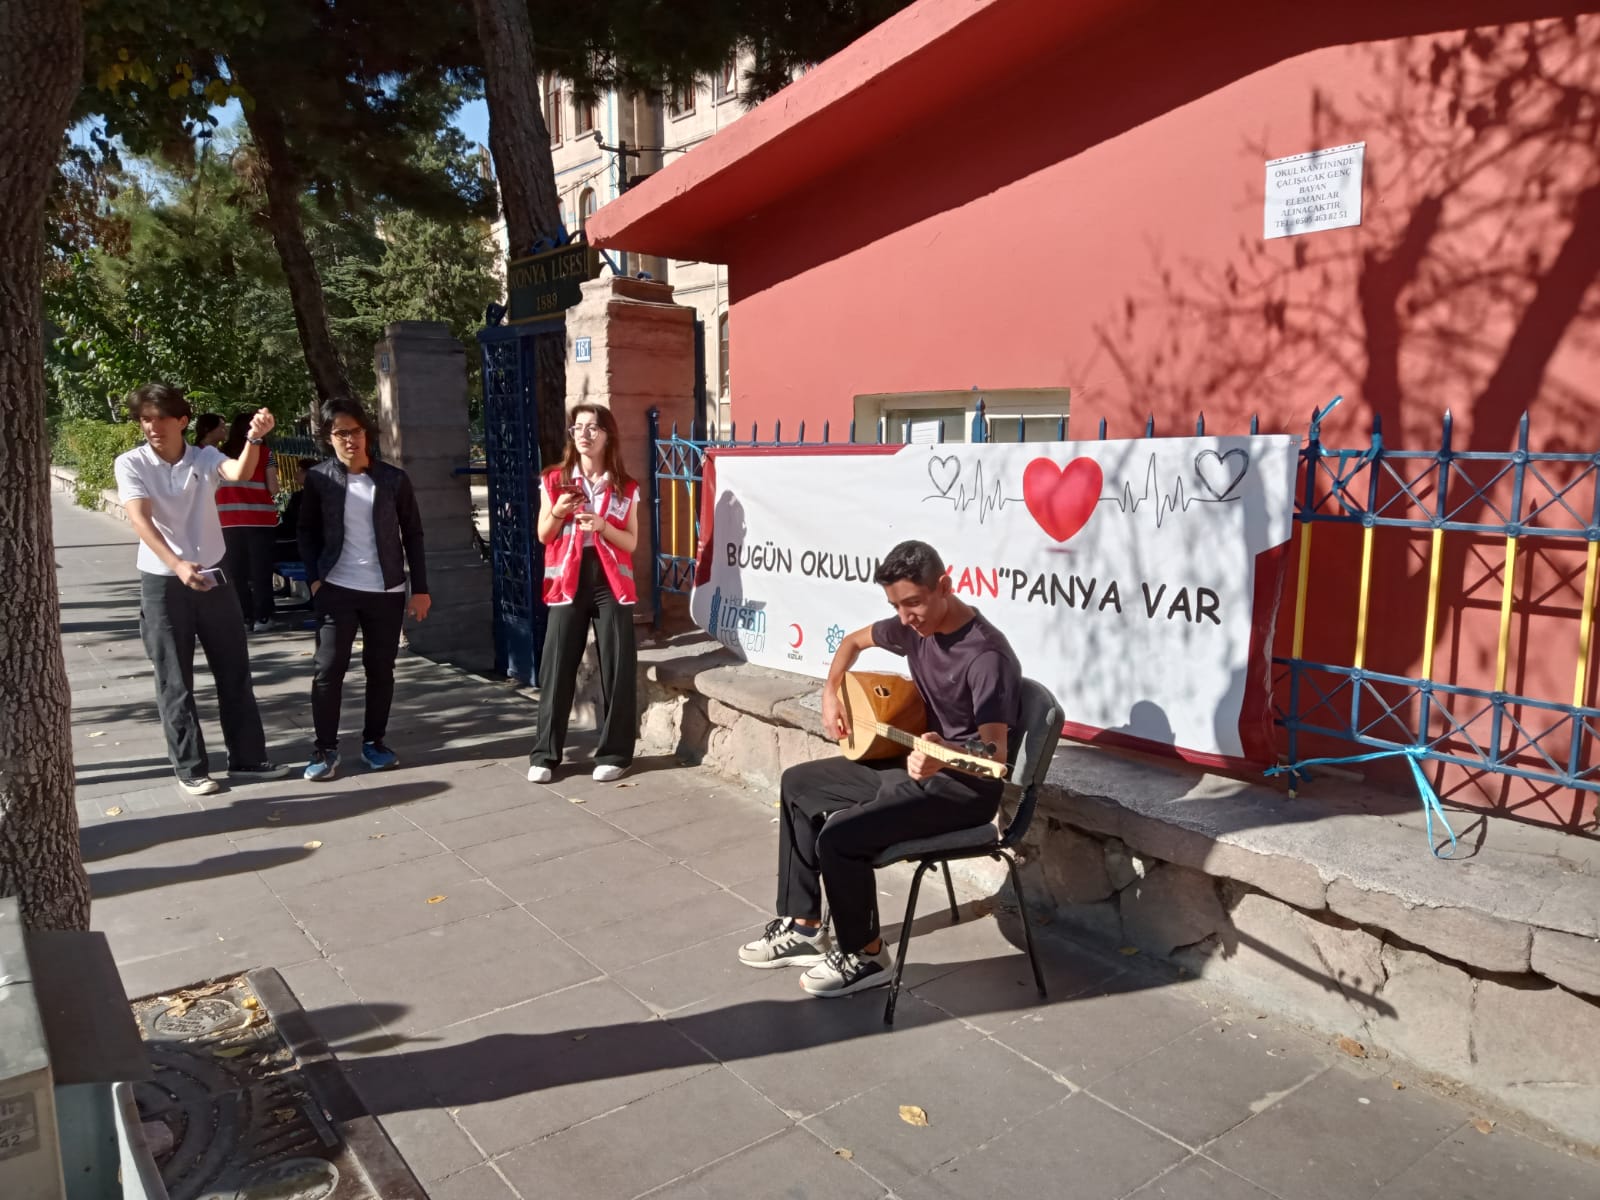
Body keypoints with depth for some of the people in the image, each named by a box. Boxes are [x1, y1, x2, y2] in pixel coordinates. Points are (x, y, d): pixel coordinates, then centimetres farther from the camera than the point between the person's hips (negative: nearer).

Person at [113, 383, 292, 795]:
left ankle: (247, 758, 18)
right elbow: (140, 520, -19)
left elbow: (240, 474, -22)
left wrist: (254, 439, -44)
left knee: (234, 671, 8)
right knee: (174, 681, 4)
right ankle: (190, 767, 14)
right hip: (162, 583, -2)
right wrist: (177, 564, -35)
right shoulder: (131, 464, -6)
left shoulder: (205, 458, 0)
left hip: (213, 577, 3)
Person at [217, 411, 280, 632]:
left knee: (236, 571, 7)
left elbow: (214, 488, 6)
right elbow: (273, 489, -3)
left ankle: (241, 617, 12)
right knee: (260, 570, 1)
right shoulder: (264, 452, 0)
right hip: (259, 519, -3)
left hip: (229, 520, 3)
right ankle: (261, 618, 0)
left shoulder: (221, 454, 8)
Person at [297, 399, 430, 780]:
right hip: (337, 589, 0)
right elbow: (307, 533, 7)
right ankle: (325, 749, 10)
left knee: (381, 670, 7)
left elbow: (413, 535, 4)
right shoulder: (319, 478, 1)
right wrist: (314, 578, -5)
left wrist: (420, 588, 0)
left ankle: (373, 741, 22)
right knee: (327, 669, -1)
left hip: (387, 590, 1)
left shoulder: (394, 479, 0)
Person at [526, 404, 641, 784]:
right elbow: (543, 536, 7)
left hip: (611, 583, 0)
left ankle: (613, 753, 11)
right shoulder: (554, 480, 6)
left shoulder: (625, 488, 5)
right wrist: (557, 511, -12)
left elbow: (631, 542, 3)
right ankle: (545, 754, 11)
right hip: (567, 582, 0)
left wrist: (602, 526, -15)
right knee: (556, 668, 2)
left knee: (617, 670, 0)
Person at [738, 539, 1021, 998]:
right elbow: (855, 641, 20)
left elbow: (996, 753, -33)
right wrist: (831, 694, 6)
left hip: (964, 786, -9)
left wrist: (945, 759, -52)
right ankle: (802, 926, 18)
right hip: (915, 762, 10)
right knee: (797, 784, 14)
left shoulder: (988, 656, -26)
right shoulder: (914, 627, 0)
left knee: (838, 835, -24)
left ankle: (865, 955, 2)